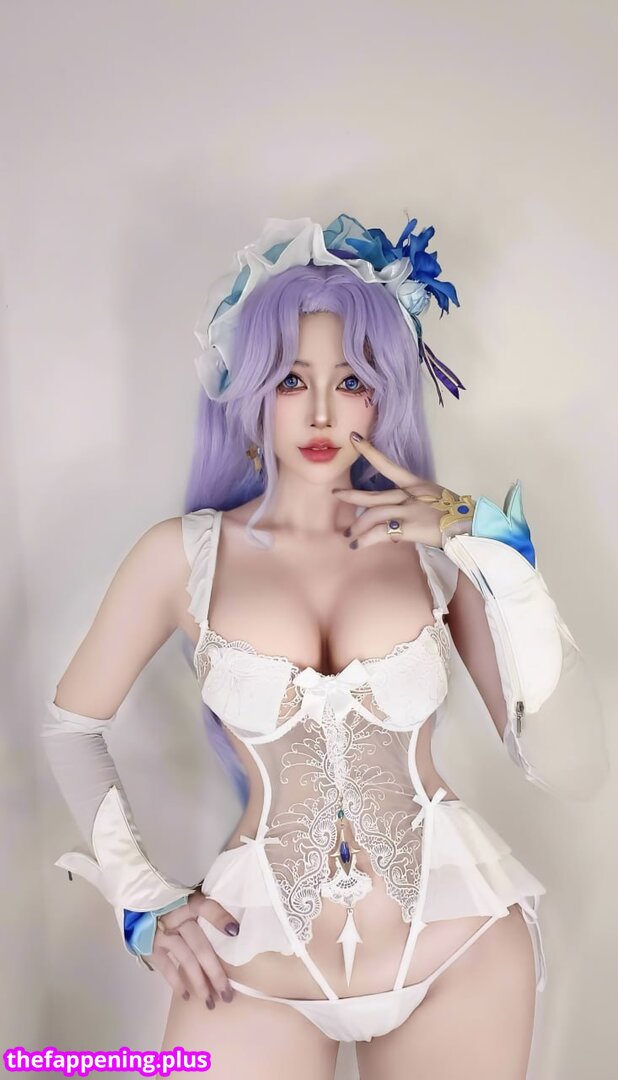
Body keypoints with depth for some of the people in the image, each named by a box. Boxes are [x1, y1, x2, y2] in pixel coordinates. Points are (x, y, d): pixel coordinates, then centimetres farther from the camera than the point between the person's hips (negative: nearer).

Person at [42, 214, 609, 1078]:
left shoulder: (440, 548, -7)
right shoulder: (185, 554, -7)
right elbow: (71, 724, 6)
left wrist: (496, 555, -18)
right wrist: (141, 902, 1)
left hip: (459, 941, 1)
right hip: (256, 957, 0)